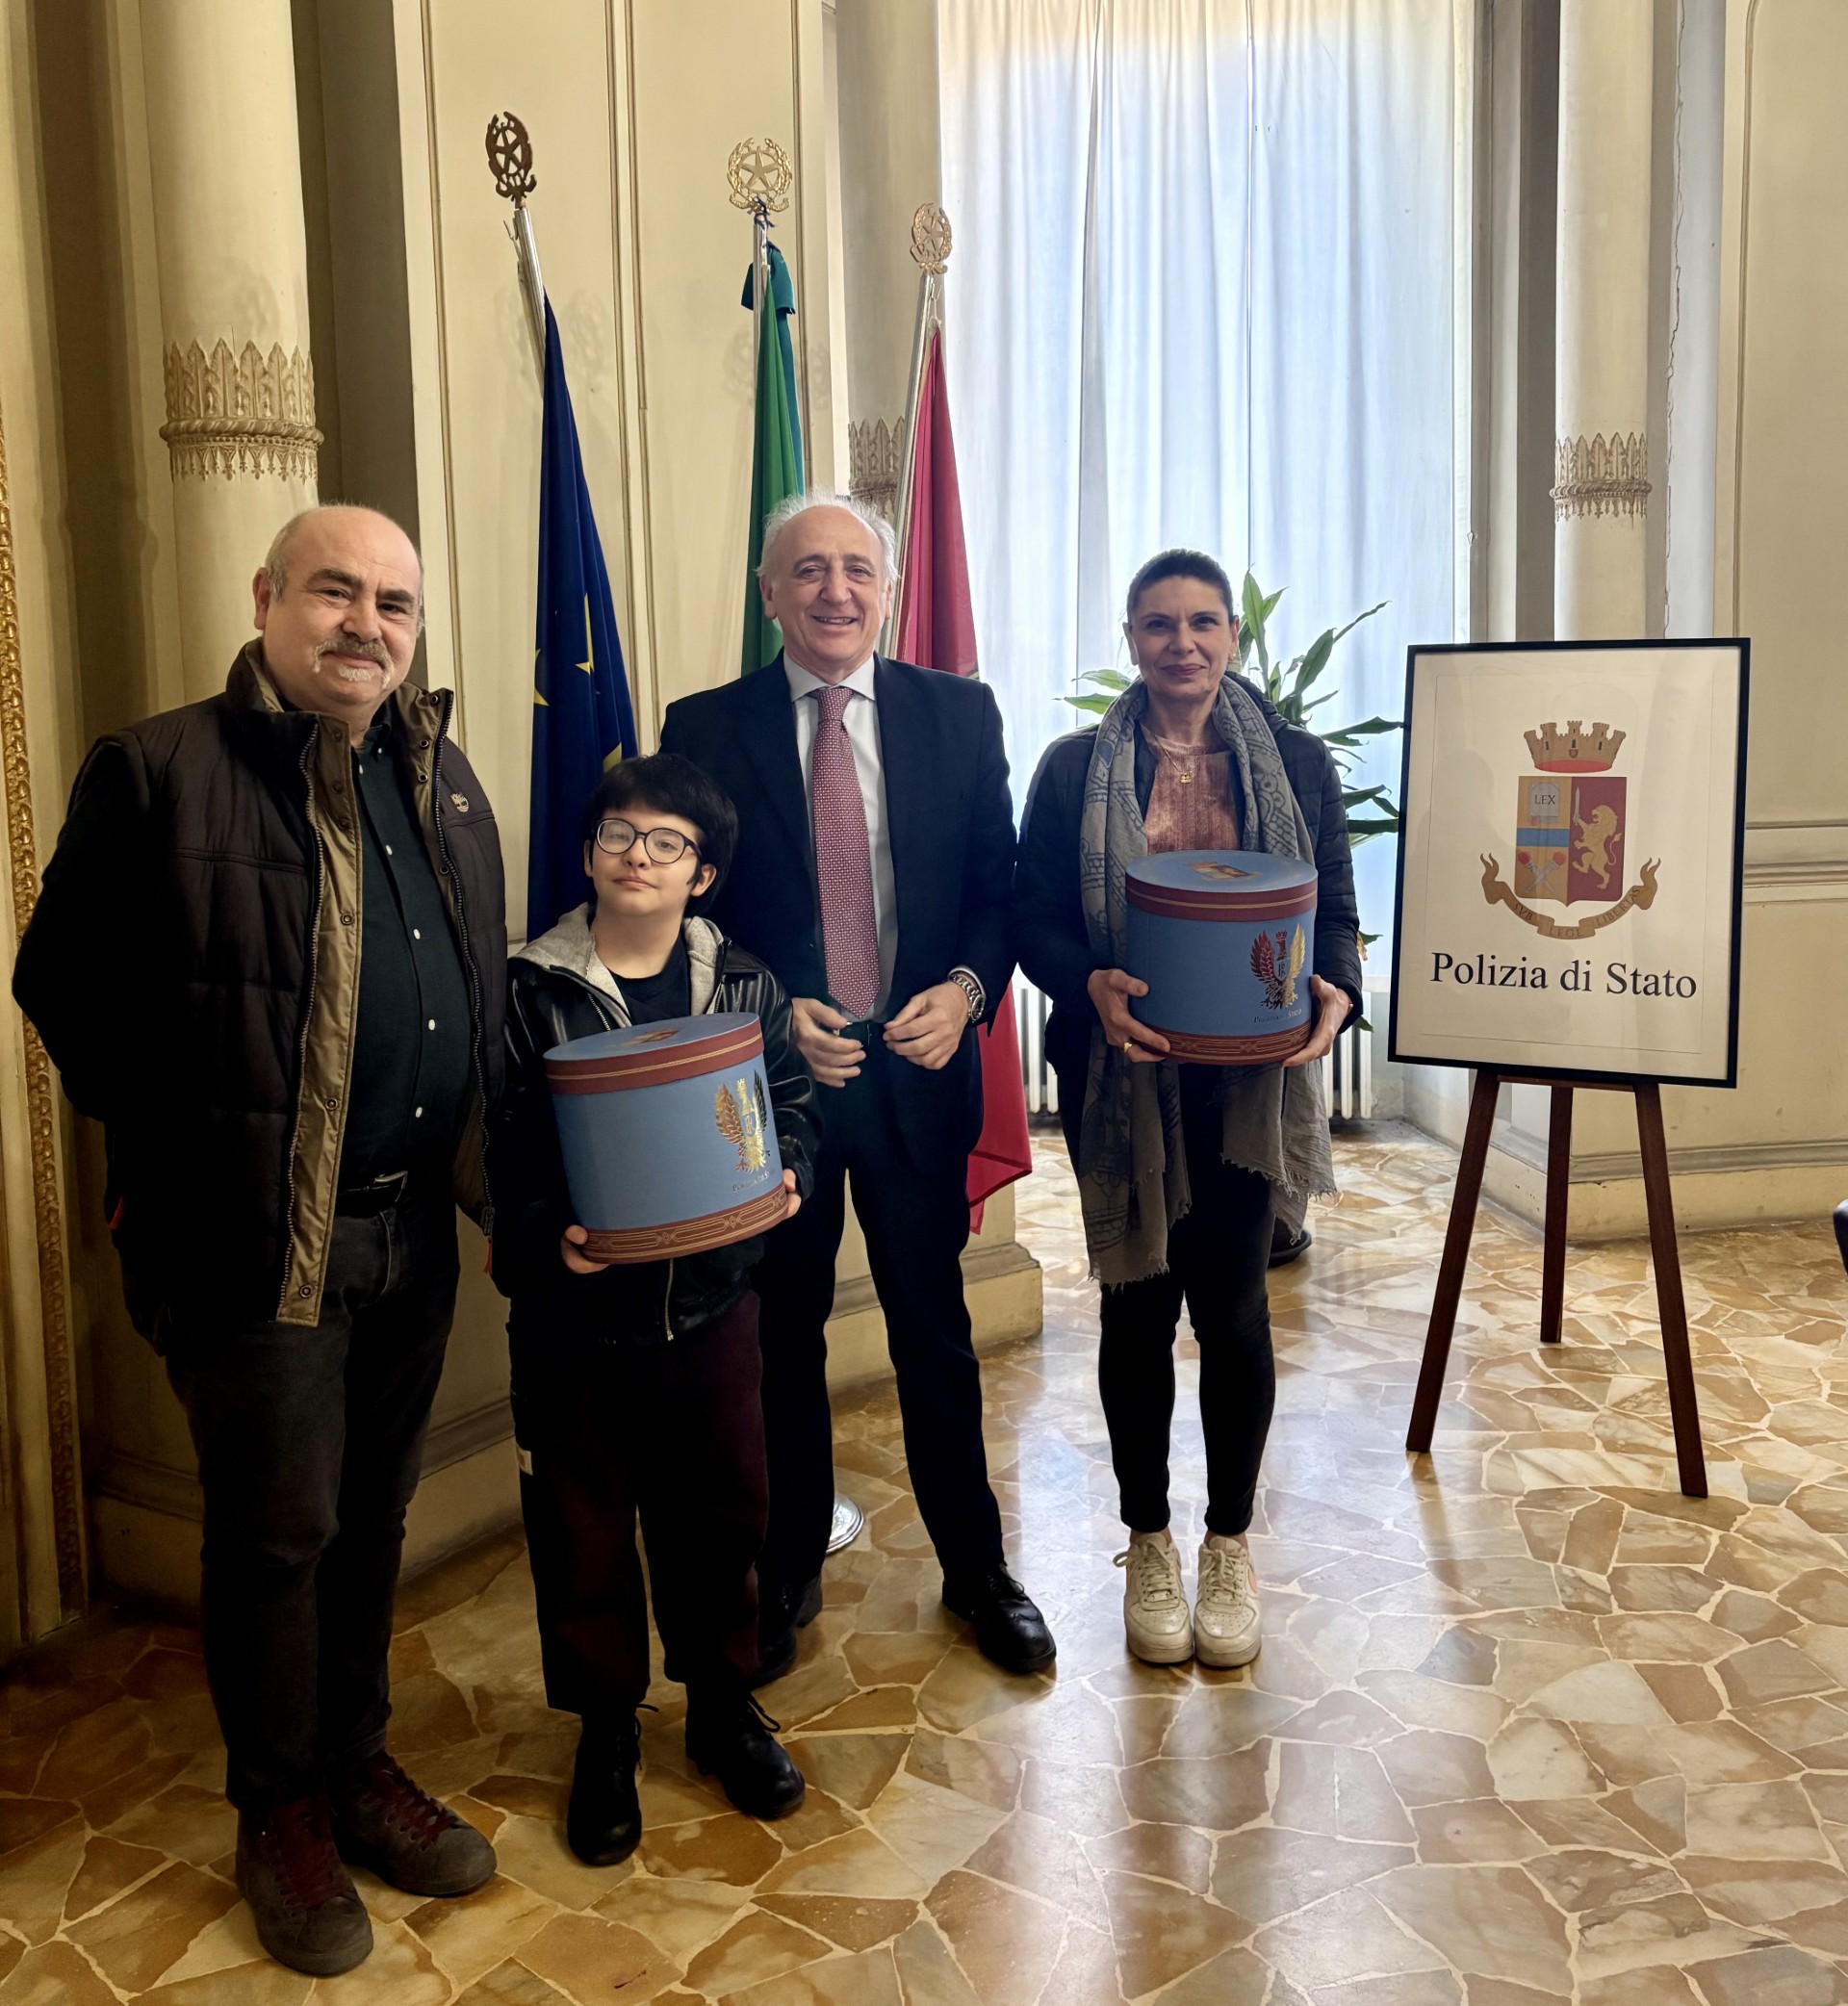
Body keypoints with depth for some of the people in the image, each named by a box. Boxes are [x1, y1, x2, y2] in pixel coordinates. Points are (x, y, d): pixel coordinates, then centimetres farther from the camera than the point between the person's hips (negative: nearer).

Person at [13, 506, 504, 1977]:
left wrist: (479, 1157, 7)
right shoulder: (156, 772, -8)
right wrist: (184, 1144, -8)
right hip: (255, 1240, -5)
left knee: (371, 1519, 18)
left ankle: (360, 1767, 36)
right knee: (276, 1530, 8)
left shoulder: (446, 787, 10)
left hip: (413, 1233, 6)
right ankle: (281, 1815, 28)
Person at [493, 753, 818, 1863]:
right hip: (577, 1308, -2)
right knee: (583, 1524, 9)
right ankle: (606, 1732, 29)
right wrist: (545, 1235, -22)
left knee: (723, 1510, 14)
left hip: (713, 1296, 2)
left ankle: (725, 1701, 36)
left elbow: (795, 1102, 7)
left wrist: (784, 1173, -12)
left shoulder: (744, 984, 2)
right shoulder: (528, 993, -7)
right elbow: (493, 1148, -8)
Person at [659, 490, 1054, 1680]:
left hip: (916, 1069, 1)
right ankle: (789, 1572, 32)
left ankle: (976, 1568, 30)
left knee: (936, 1331, 12)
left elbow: (998, 885, 3)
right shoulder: (706, 729, -1)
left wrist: (966, 988, -15)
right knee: (780, 1335, 13)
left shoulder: (960, 715, 3)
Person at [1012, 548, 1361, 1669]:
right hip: (1123, 1076, 0)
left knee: (1231, 1303, 4)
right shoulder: (1075, 768, 2)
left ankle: (1230, 1547, 25)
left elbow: (1337, 911, 5)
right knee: (1139, 1304, 10)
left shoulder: (1297, 764, 4)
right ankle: (1149, 1546, 28)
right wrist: (1093, 985, -20)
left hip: (1250, 1080, 0)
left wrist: (1335, 991, -16)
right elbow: (1034, 917, -1)